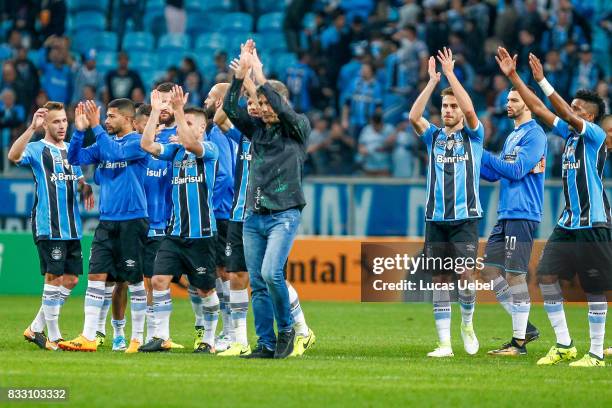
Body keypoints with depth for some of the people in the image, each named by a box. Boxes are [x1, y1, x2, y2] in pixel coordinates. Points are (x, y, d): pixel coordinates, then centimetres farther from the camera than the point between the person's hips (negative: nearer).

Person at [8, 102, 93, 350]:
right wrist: (32, 128, -36)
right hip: (48, 226, -7)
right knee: (54, 277, -7)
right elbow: (14, 156, -26)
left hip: (72, 227, 7)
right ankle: (53, 337, 0)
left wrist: (86, 189, 4)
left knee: (71, 279, 7)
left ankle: (36, 329, 17)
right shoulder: (36, 149, -4)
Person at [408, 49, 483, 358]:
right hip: (436, 219, 3)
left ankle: (467, 323, 12)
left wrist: (450, 74, -12)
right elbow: (413, 116, -7)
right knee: (440, 280, 0)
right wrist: (432, 82, -9)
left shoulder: (472, 136, 5)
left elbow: (470, 110, -15)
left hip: (465, 217, -3)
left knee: (465, 274, -14)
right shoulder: (433, 136, 11)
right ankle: (445, 343, 3)